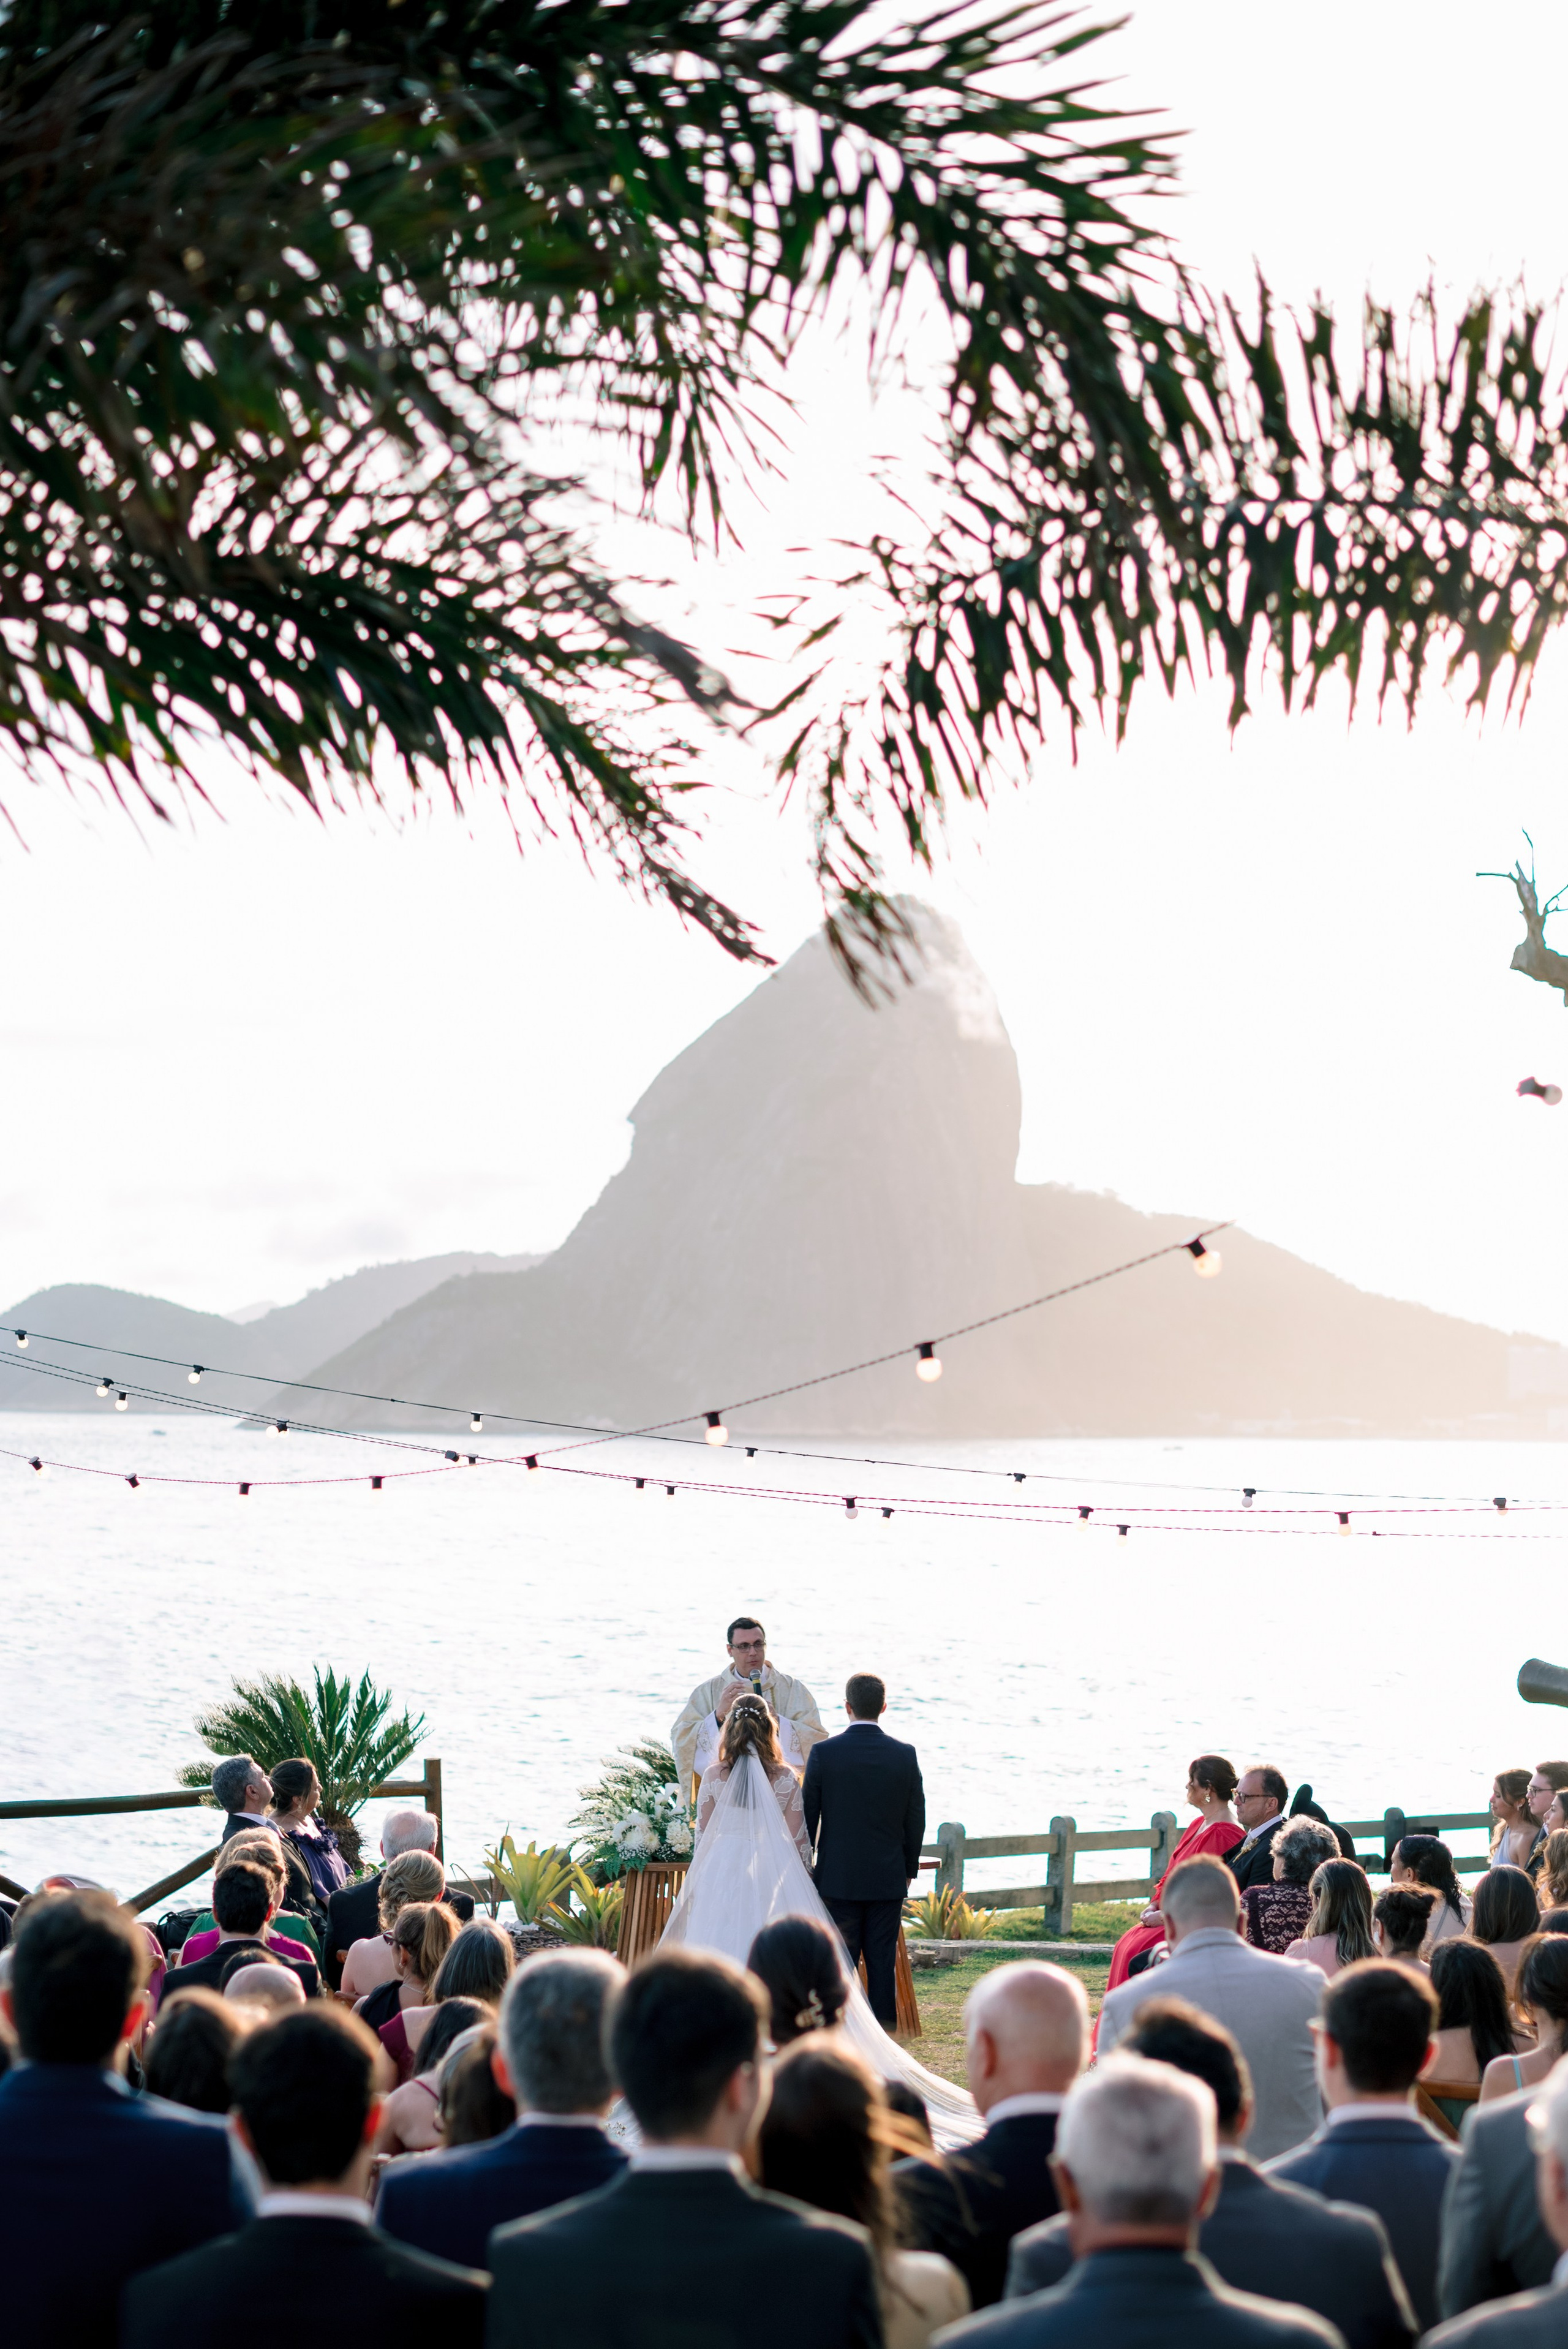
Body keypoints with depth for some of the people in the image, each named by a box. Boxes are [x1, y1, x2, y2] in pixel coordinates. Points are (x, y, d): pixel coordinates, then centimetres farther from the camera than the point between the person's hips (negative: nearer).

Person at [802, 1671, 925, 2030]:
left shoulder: (824, 1753, -8)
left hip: (838, 1878, -2)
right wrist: (909, 1869, 16)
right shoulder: (905, 1755, -3)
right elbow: (916, 1820, 3)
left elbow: (807, 1817, -3)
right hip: (889, 1879, 2)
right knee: (882, 1962, 6)